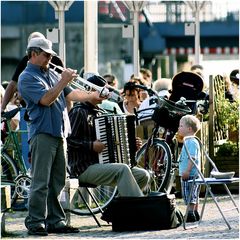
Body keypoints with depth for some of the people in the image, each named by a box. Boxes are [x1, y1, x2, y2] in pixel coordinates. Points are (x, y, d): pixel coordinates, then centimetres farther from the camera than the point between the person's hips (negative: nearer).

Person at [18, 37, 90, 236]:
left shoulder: (52, 74, 19)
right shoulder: (27, 78, -6)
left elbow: (70, 94, 14)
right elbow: (46, 99, -18)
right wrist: (63, 81, -17)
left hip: (60, 133, 8)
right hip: (42, 134, -8)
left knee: (57, 182, 9)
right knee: (41, 182, -9)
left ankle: (55, 221, 13)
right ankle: (35, 223, -6)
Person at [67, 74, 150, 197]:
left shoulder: (101, 113, 20)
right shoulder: (78, 112, -6)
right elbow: (68, 140, -17)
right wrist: (91, 146, -22)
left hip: (102, 165, 9)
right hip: (85, 168, -9)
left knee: (143, 175, -5)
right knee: (122, 170, -31)